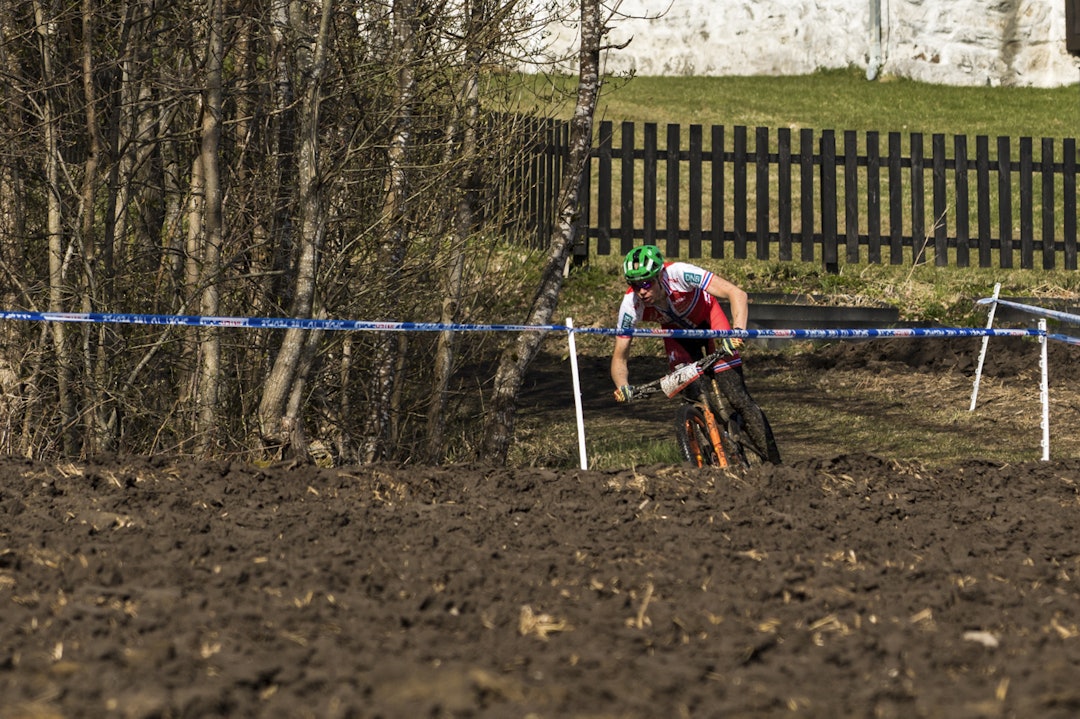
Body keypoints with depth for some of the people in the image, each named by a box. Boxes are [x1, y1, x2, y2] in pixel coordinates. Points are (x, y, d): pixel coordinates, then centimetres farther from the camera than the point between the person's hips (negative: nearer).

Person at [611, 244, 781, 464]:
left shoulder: (679, 273, -39)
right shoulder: (631, 304, -30)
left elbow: (737, 293, -41)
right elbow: (619, 357, -20)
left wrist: (738, 331, -56)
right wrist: (622, 387, -41)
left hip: (707, 318, -3)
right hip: (676, 329, 3)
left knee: (737, 395, -15)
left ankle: (775, 463, -9)